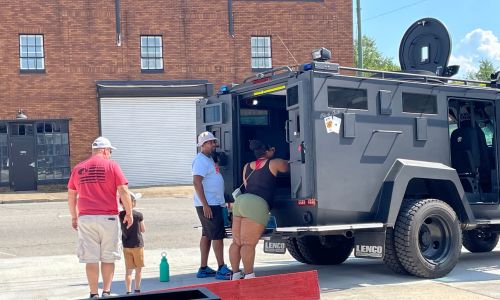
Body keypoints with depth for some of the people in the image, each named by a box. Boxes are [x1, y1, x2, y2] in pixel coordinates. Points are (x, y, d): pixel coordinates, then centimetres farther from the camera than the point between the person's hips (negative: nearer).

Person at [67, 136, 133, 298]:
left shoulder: (78, 168, 10)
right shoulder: (111, 165, -1)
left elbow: (71, 195, 13)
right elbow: (123, 191, -7)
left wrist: (74, 217, 22)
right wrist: (129, 213, 1)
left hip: (85, 218, 2)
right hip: (108, 218, -2)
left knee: (91, 259, 5)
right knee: (108, 258, 8)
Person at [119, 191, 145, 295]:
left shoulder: (121, 215, -4)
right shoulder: (139, 215, -11)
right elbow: (143, 230, 0)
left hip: (126, 245, 3)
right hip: (137, 244, -3)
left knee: (128, 270, 7)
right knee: (138, 268, 12)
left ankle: (129, 291, 4)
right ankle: (137, 289, 18)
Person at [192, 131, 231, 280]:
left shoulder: (209, 159, 18)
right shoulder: (201, 160, -14)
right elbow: (197, 182, -22)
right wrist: (205, 205, -25)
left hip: (214, 203, 10)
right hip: (208, 205, -10)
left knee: (207, 235, 11)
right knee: (218, 235, -10)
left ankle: (203, 269, 16)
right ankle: (221, 269, -7)